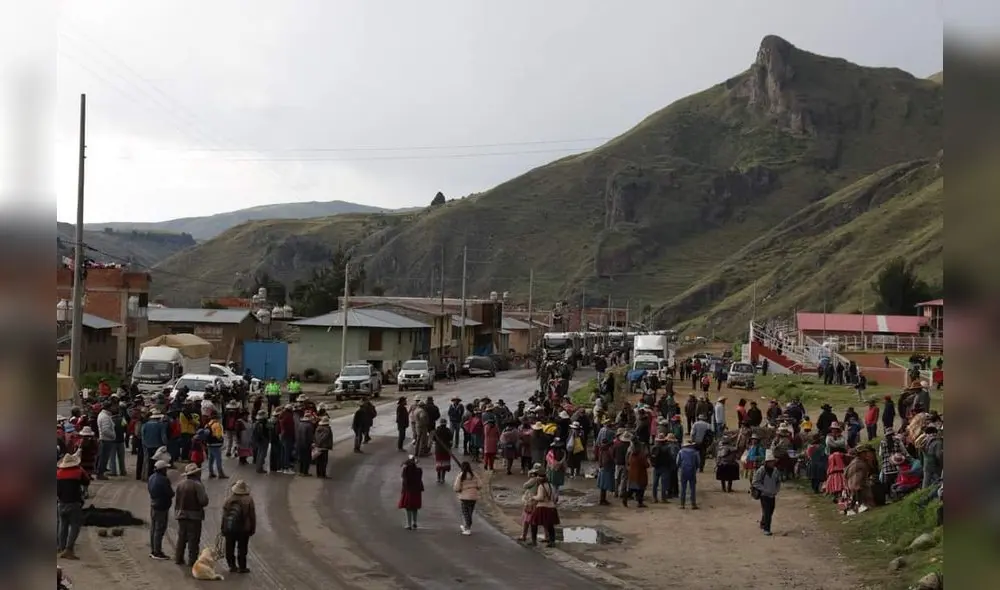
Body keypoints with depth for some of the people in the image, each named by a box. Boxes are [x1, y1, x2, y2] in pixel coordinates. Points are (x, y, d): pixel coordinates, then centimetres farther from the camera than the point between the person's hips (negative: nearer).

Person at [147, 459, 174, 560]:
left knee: (153, 529, 16)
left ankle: (152, 551, 24)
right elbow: (171, 494, -18)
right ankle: (157, 552, 0)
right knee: (159, 529, -3)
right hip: (162, 507, -9)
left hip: (153, 505, 9)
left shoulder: (151, 477, 6)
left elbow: (148, 488, 15)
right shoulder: (164, 480, -21)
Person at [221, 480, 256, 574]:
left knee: (230, 548, 14)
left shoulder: (229, 500, -1)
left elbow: (224, 516, 1)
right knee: (242, 548, 5)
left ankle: (232, 566, 18)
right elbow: (252, 516, -6)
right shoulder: (249, 500, -8)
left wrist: (223, 529, 9)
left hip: (229, 528, 2)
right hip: (243, 529, -2)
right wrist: (252, 529, 4)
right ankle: (242, 567, 7)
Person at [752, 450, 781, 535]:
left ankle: (763, 524, 35)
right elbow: (755, 482, -12)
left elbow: (778, 481, 17)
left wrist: (776, 490, 2)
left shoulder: (775, 471, 3)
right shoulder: (761, 470, -14)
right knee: (766, 511, -9)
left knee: (770, 511, 13)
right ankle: (766, 529, -2)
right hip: (764, 494, -6)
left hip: (772, 495, 6)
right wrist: (765, 489, -16)